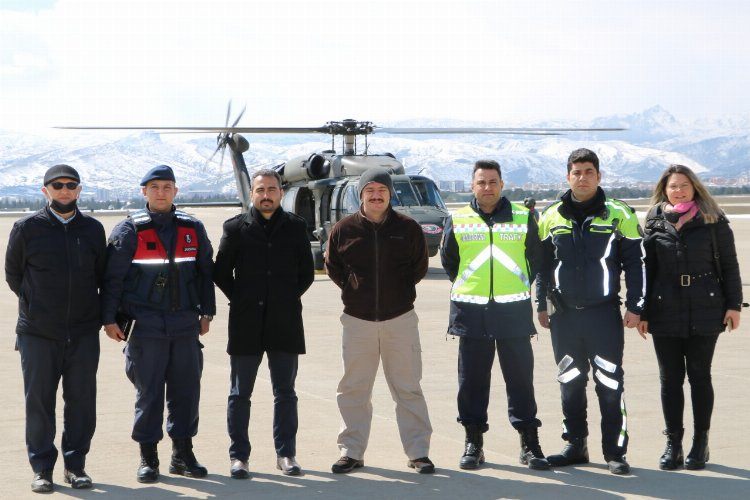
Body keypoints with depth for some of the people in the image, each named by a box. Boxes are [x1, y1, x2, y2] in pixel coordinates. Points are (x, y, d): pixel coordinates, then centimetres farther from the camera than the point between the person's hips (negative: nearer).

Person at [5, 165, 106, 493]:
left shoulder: (93, 229, 8)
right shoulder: (26, 228, 0)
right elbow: (13, 274, 10)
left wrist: (101, 313, 12)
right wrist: (34, 304, 9)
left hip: (84, 333, 2)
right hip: (38, 333, -2)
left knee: (82, 401, 4)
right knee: (39, 401, 2)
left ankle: (75, 464, 15)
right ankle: (42, 468, 10)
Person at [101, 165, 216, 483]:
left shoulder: (193, 229, 9)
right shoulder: (129, 231, 0)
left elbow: (206, 273, 16)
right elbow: (112, 278, -1)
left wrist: (206, 313, 12)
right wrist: (110, 319, -5)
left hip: (185, 325, 3)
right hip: (145, 325, -3)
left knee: (187, 390, 5)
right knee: (148, 393, 1)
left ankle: (182, 454, 17)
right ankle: (148, 458, 10)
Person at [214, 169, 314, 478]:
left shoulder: (295, 227, 6)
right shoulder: (237, 228, 2)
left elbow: (306, 273, 12)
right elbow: (221, 273, 6)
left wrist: (289, 299, 5)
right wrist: (241, 301, 2)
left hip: (285, 325, 1)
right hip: (246, 325, -1)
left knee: (285, 392, 7)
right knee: (240, 394, 4)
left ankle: (286, 453, 15)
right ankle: (239, 456, 11)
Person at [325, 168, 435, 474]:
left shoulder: (408, 228, 1)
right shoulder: (344, 230, 1)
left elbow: (419, 266, 12)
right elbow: (332, 266, 14)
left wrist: (401, 290, 4)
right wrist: (352, 288, 5)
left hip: (400, 319, -1)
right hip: (358, 320, 1)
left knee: (408, 388, 4)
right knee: (353, 389, 5)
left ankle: (418, 452, 11)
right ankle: (352, 452, 15)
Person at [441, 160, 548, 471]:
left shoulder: (523, 217, 4)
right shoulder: (458, 221, 5)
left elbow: (536, 258, 14)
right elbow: (448, 260, 17)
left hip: (514, 310, -1)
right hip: (470, 311, 1)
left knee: (520, 378, 1)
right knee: (472, 379, 5)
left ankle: (529, 443, 7)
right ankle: (473, 442, 14)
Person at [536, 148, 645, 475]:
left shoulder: (619, 215, 0)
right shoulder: (552, 218, 8)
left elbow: (635, 264, 1)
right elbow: (541, 264, 14)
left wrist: (635, 307, -4)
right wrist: (542, 305, 10)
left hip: (604, 313, -3)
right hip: (564, 314, 3)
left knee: (610, 384, -3)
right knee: (570, 383, 9)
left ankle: (615, 451, 3)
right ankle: (575, 445, 19)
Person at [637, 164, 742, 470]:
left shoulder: (713, 221, 3)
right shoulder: (655, 223, 7)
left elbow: (729, 265, 4)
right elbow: (647, 270, 9)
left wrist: (733, 304, -2)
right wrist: (642, 312, 6)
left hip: (705, 310, -2)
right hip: (665, 313, 2)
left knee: (699, 376, 3)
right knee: (670, 378, 4)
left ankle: (700, 444, 12)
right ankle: (673, 444, 10)